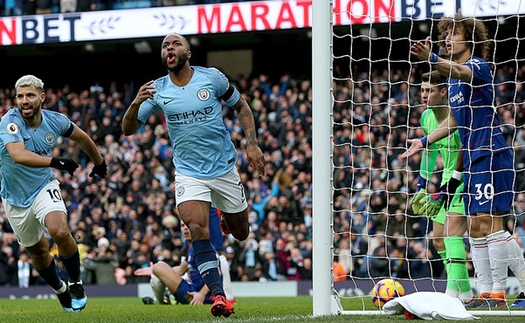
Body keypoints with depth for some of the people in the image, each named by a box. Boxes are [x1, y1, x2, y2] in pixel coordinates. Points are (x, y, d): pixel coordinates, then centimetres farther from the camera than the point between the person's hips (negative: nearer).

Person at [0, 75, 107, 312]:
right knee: (37, 250, 12)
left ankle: (76, 284, -3)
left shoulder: (55, 121, -12)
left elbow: (81, 138, 10)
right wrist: (56, 162, -53)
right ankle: (60, 290, 40)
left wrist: (99, 163, 25)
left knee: (60, 231, -26)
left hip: (44, 187, 0)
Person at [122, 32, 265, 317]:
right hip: (189, 173, -1)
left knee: (240, 233, 13)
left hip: (224, 168, 1)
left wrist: (252, 144, -4)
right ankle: (219, 296, -23)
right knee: (197, 228, -24)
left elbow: (241, 106, 7)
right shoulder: (157, 90, -4)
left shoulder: (212, 77, -7)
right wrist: (135, 104, -25)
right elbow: (128, 129, -5)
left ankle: (226, 218, 50)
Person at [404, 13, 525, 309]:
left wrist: (432, 59, -52)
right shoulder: (453, 79, 17)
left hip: (492, 156, -9)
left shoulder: (479, 65, -9)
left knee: (491, 224, -14)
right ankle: (489, 293, 9)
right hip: (473, 159, 9)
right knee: (476, 227, 7)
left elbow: (460, 72, -34)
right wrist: (424, 142, 27)